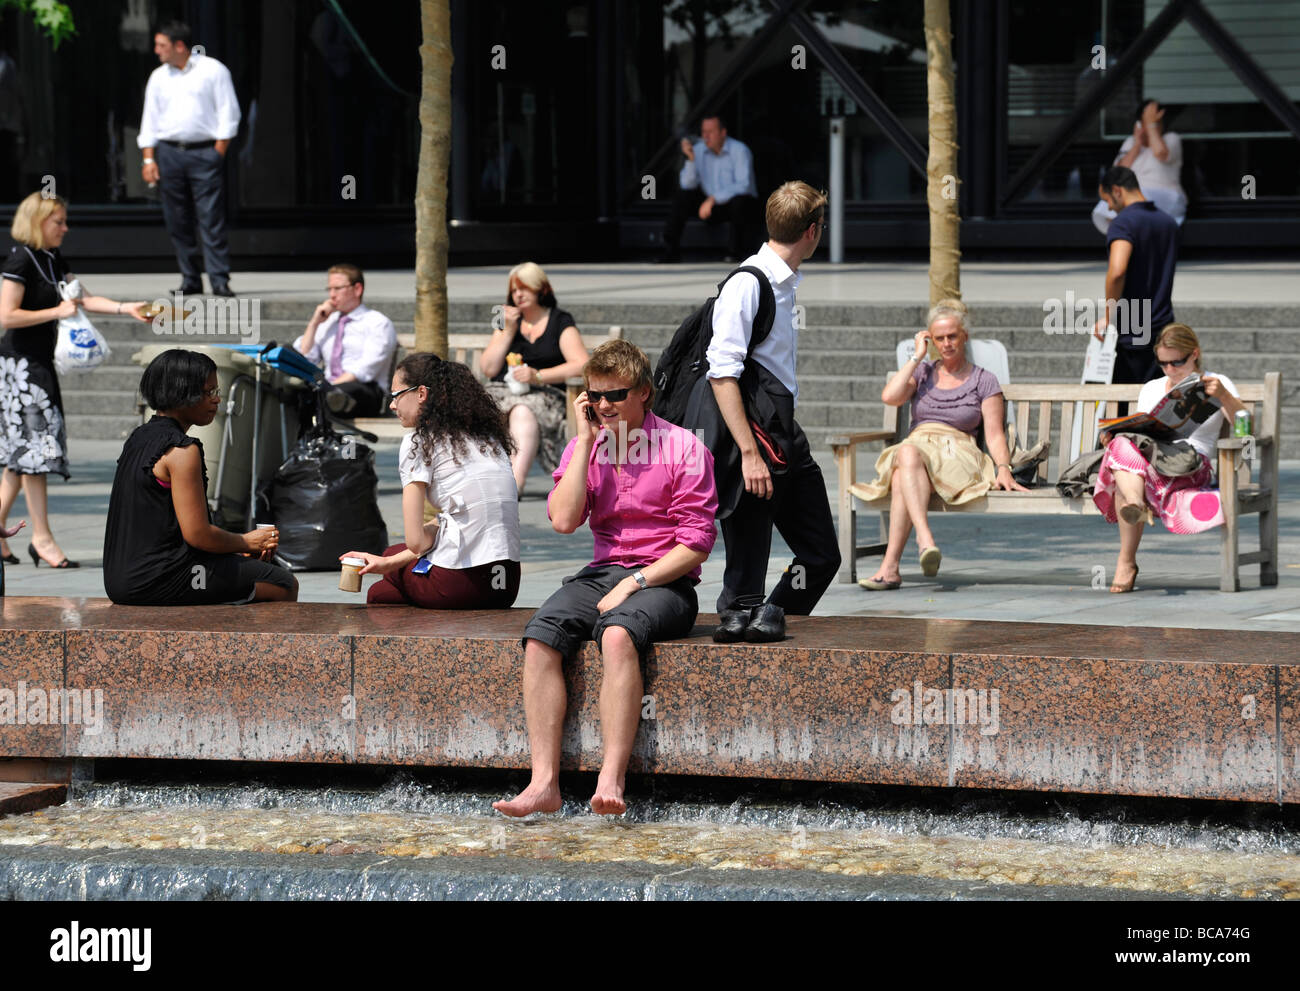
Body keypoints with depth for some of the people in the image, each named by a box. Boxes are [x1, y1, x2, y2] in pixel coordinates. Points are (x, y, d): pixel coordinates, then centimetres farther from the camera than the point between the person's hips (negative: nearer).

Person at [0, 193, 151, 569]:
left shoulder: (53, 260, 13)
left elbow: (83, 299, 15)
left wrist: (126, 308, 5)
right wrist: (56, 312, -17)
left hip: (40, 362, 9)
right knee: (33, 445, -7)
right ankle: (41, 538, -4)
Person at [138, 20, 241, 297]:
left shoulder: (213, 70, 1)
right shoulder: (158, 77, 14)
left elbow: (228, 112, 1)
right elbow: (149, 120, 15)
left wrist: (219, 150, -6)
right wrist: (149, 158, 6)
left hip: (205, 152, -4)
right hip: (168, 153, 4)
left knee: (212, 219, -9)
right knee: (177, 221, 3)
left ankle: (220, 280, -10)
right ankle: (190, 279, 10)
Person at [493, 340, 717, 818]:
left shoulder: (682, 447, -2)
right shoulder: (585, 446, 12)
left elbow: (696, 544, -6)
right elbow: (563, 519, -4)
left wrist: (633, 583, -15)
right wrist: (586, 439, -4)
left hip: (665, 582, -4)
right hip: (602, 572, 4)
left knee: (617, 632, -37)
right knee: (540, 636, -25)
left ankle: (611, 779, -42)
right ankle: (544, 782, -31)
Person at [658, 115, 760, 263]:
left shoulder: (739, 151, -15)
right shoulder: (698, 149, -2)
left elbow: (743, 185, -25)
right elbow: (687, 185, -6)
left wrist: (713, 199, -32)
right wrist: (690, 159, -21)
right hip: (713, 207, 4)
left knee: (739, 201, -37)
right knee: (682, 196, -14)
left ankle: (736, 252, -17)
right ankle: (670, 250, -12)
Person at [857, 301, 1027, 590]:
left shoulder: (984, 381, 14)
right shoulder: (922, 372, 22)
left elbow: (995, 434, 5)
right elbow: (889, 397, 2)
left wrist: (1004, 468, -14)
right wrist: (918, 356, 7)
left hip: (957, 455, -2)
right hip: (917, 445, 2)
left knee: (901, 480, -37)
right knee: (907, 454, -40)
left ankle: (890, 566, -48)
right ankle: (926, 540, -56)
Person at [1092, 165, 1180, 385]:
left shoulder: (1124, 221, -12)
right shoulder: (1168, 223, 14)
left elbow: (1117, 271, -27)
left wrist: (1108, 315, -17)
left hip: (1130, 335, -7)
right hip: (1164, 328, 7)